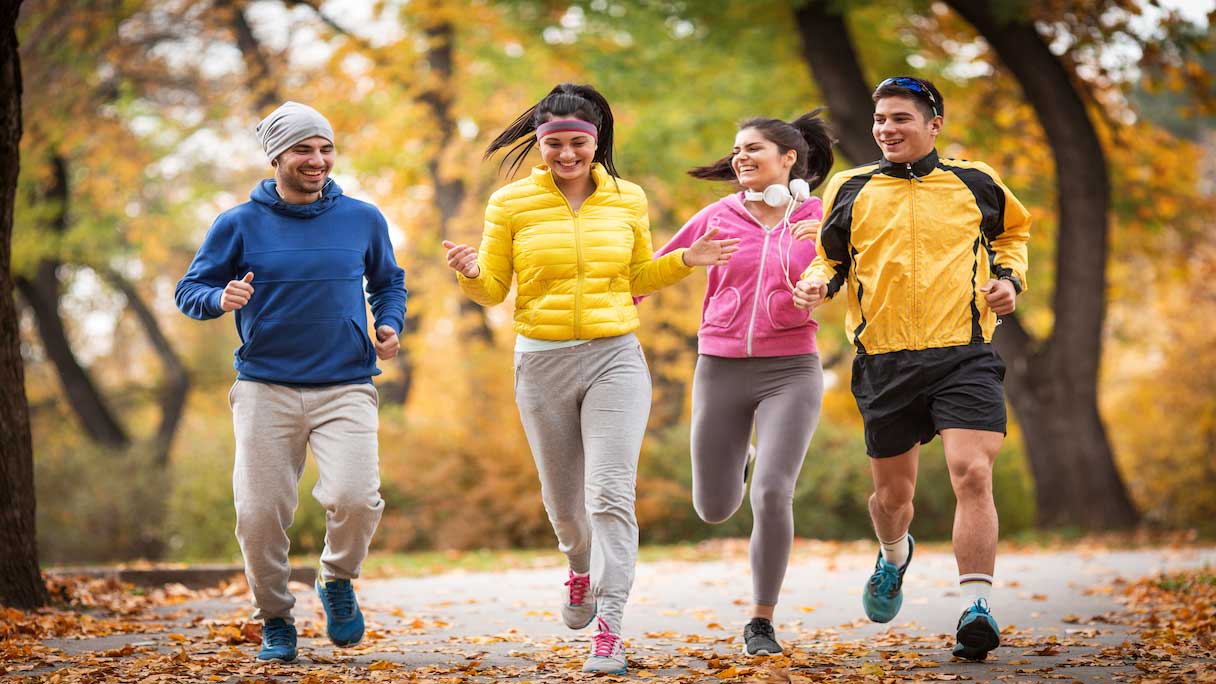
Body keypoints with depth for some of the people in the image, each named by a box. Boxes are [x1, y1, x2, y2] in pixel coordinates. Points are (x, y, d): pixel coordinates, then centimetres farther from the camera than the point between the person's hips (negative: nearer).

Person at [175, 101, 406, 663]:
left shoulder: (363, 219, 9)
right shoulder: (239, 225, 3)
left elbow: (389, 282, 23)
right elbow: (189, 290, 6)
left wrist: (389, 325, 3)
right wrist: (221, 297, -16)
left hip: (346, 389, 0)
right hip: (266, 390, 0)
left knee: (355, 497, -21)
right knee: (260, 515, -2)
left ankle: (338, 582, 10)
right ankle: (275, 621, 21)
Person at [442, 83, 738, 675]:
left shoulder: (628, 199, 5)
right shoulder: (510, 204, 0)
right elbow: (493, 290, 5)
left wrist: (684, 261, 0)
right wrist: (470, 272, -17)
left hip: (615, 358, -1)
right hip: (542, 361, 1)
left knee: (610, 494, -13)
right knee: (563, 498, 14)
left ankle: (609, 631, -12)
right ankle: (581, 566, 48)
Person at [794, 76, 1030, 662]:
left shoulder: (975, 183, 8)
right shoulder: (851, 190, 8)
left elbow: (1012, 233, 25)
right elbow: (831, 256, 19)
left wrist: (1010, 278, 7)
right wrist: (819, 281, -3)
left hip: (964, 355, -1)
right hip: (885, 362, 2)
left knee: (972, 473, -19)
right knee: (892, 492, 11)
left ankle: (976, 608, -17)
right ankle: (895, 556, 46)